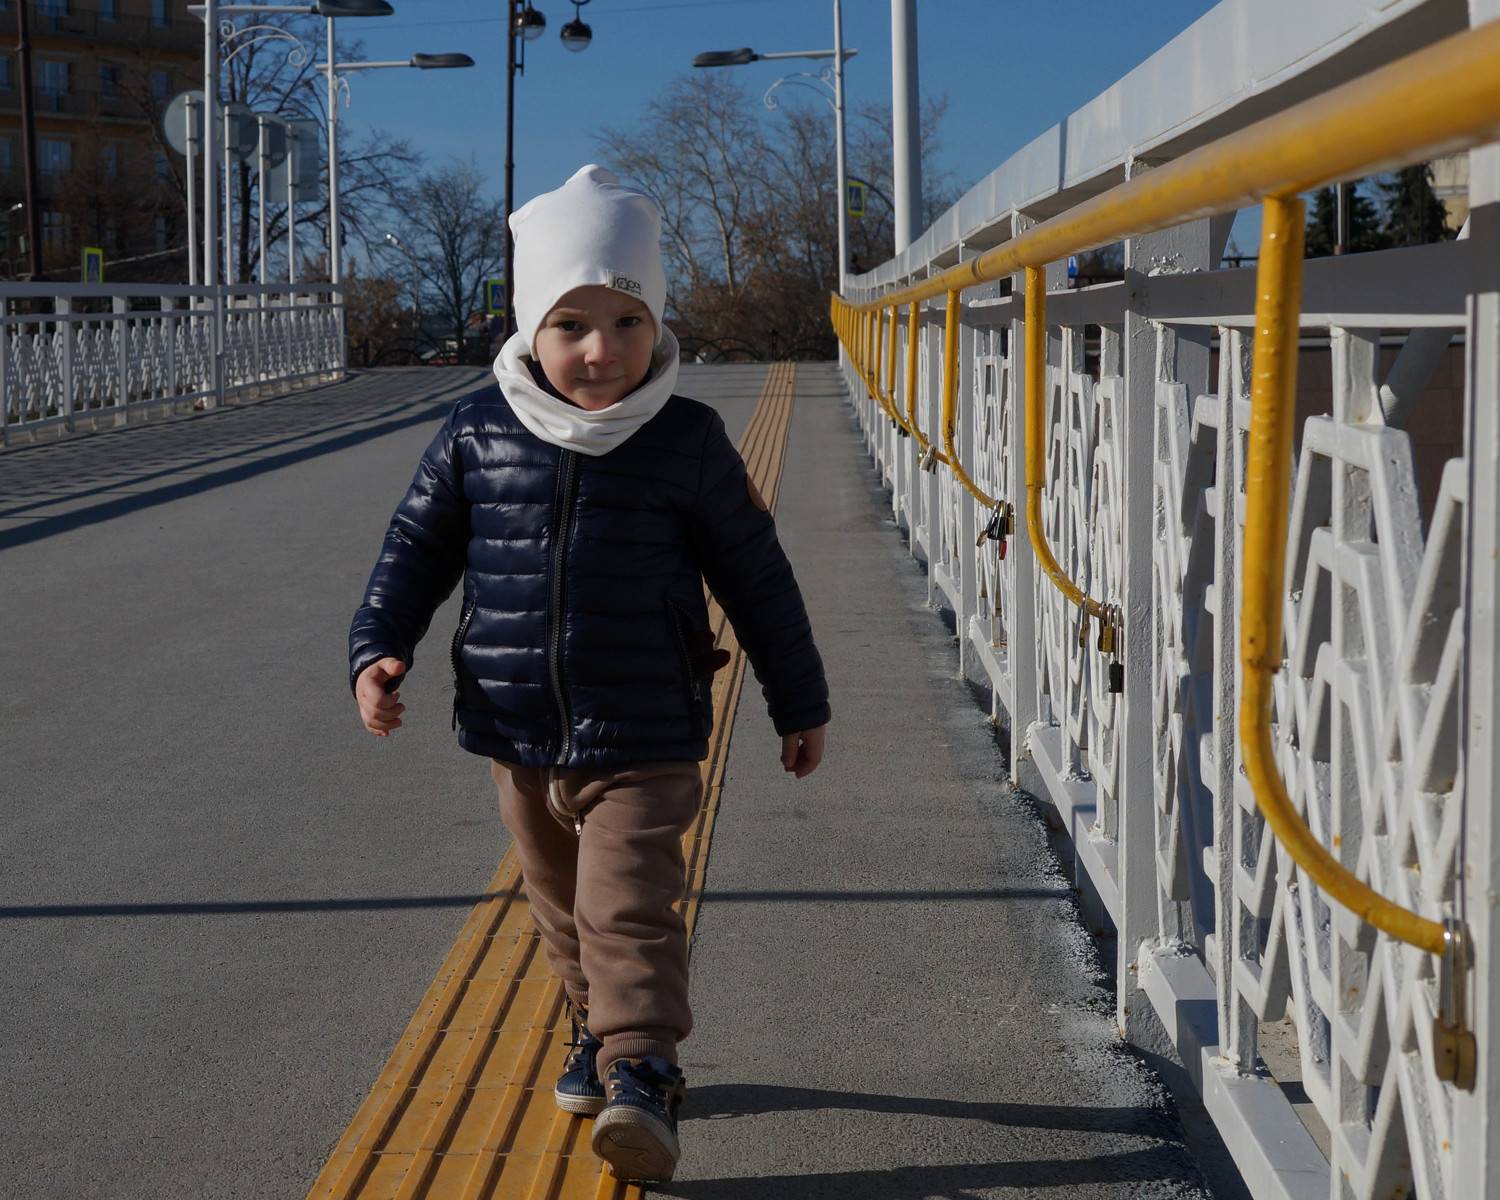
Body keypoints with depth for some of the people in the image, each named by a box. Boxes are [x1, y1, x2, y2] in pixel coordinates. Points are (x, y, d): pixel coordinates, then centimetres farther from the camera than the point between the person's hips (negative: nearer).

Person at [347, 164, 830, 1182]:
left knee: (628, 910, -14)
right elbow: (418, 546, 9)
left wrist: (800, 702, 8)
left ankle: (642, 1076, -11)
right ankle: (598, 1036, 39)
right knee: (563, 910, 19)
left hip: (643, 743, -4)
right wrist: (379, 649, -3)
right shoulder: (478, 433, -2)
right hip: (521, 742, 4)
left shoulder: (688, 443, -6)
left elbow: (756, 575, 2)